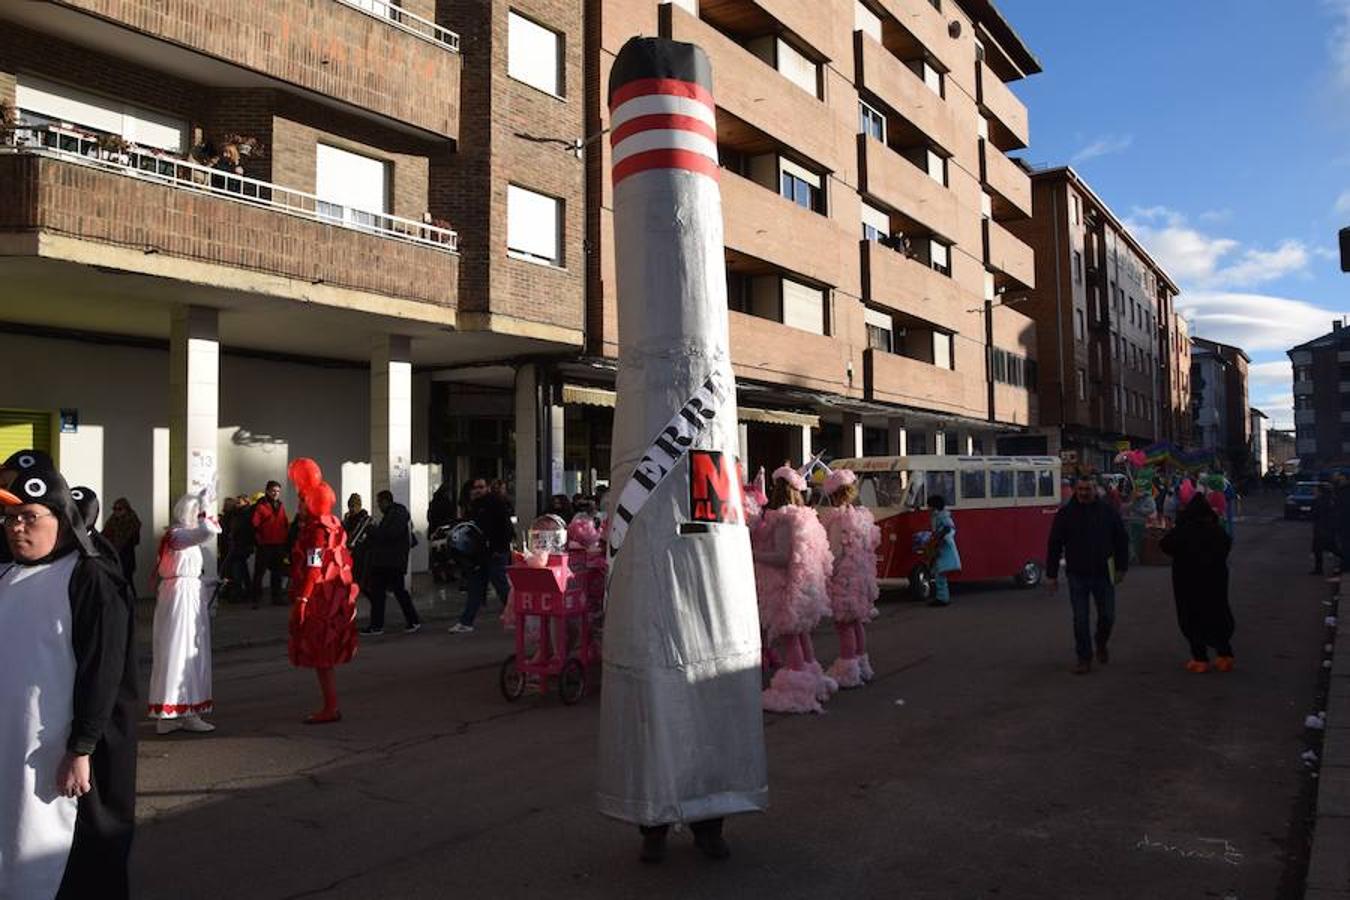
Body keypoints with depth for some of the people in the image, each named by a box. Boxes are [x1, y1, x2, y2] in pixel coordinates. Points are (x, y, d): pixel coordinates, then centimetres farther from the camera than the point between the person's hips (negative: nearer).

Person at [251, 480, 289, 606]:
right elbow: (254, 525, -10)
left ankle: (277, 597, 21)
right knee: (259, 572, -3)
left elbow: (286, 524, 14)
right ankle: (256, 599, 1)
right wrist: (259, 539, -9)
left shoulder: (281, 506, 11)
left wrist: (286, 538, 7)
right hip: (265, 545, -6)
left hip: (279, 545, 6)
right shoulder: (261, 506, -6)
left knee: (277, 572, 13)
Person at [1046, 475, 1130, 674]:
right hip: (1077, 575, -1)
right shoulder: (1065, 513, -2)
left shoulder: (1107, 512, 1)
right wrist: (1051, 575, -2)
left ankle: (1101, 644, 37)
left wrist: (1121, 568, 6)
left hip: (1103, 574, 1)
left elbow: (1121, 541, 9)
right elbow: (1054, 546, 0)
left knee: (1107, 616, 7)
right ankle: (1084, 659, 13)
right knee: (1080, 620, 2)